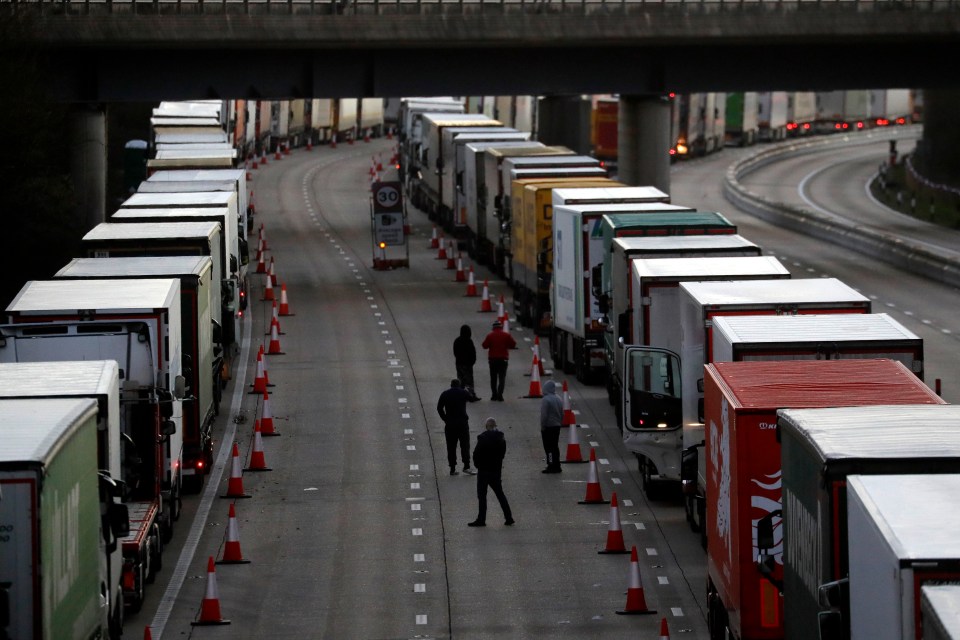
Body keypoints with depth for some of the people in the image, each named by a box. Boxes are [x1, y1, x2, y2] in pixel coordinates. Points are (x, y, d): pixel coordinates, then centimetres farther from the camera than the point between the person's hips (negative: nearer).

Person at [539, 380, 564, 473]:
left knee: (549, 447, -4)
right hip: (557, 426, 8)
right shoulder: (559, 399, 8)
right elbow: (562, 414, 15)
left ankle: (551, 466, -6)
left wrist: (542, 426, -11)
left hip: (548, 427, -8)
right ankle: (556, 466, 17)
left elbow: (544, 415, -19)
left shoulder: (545, 400, -18)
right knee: (555, 446, 14)